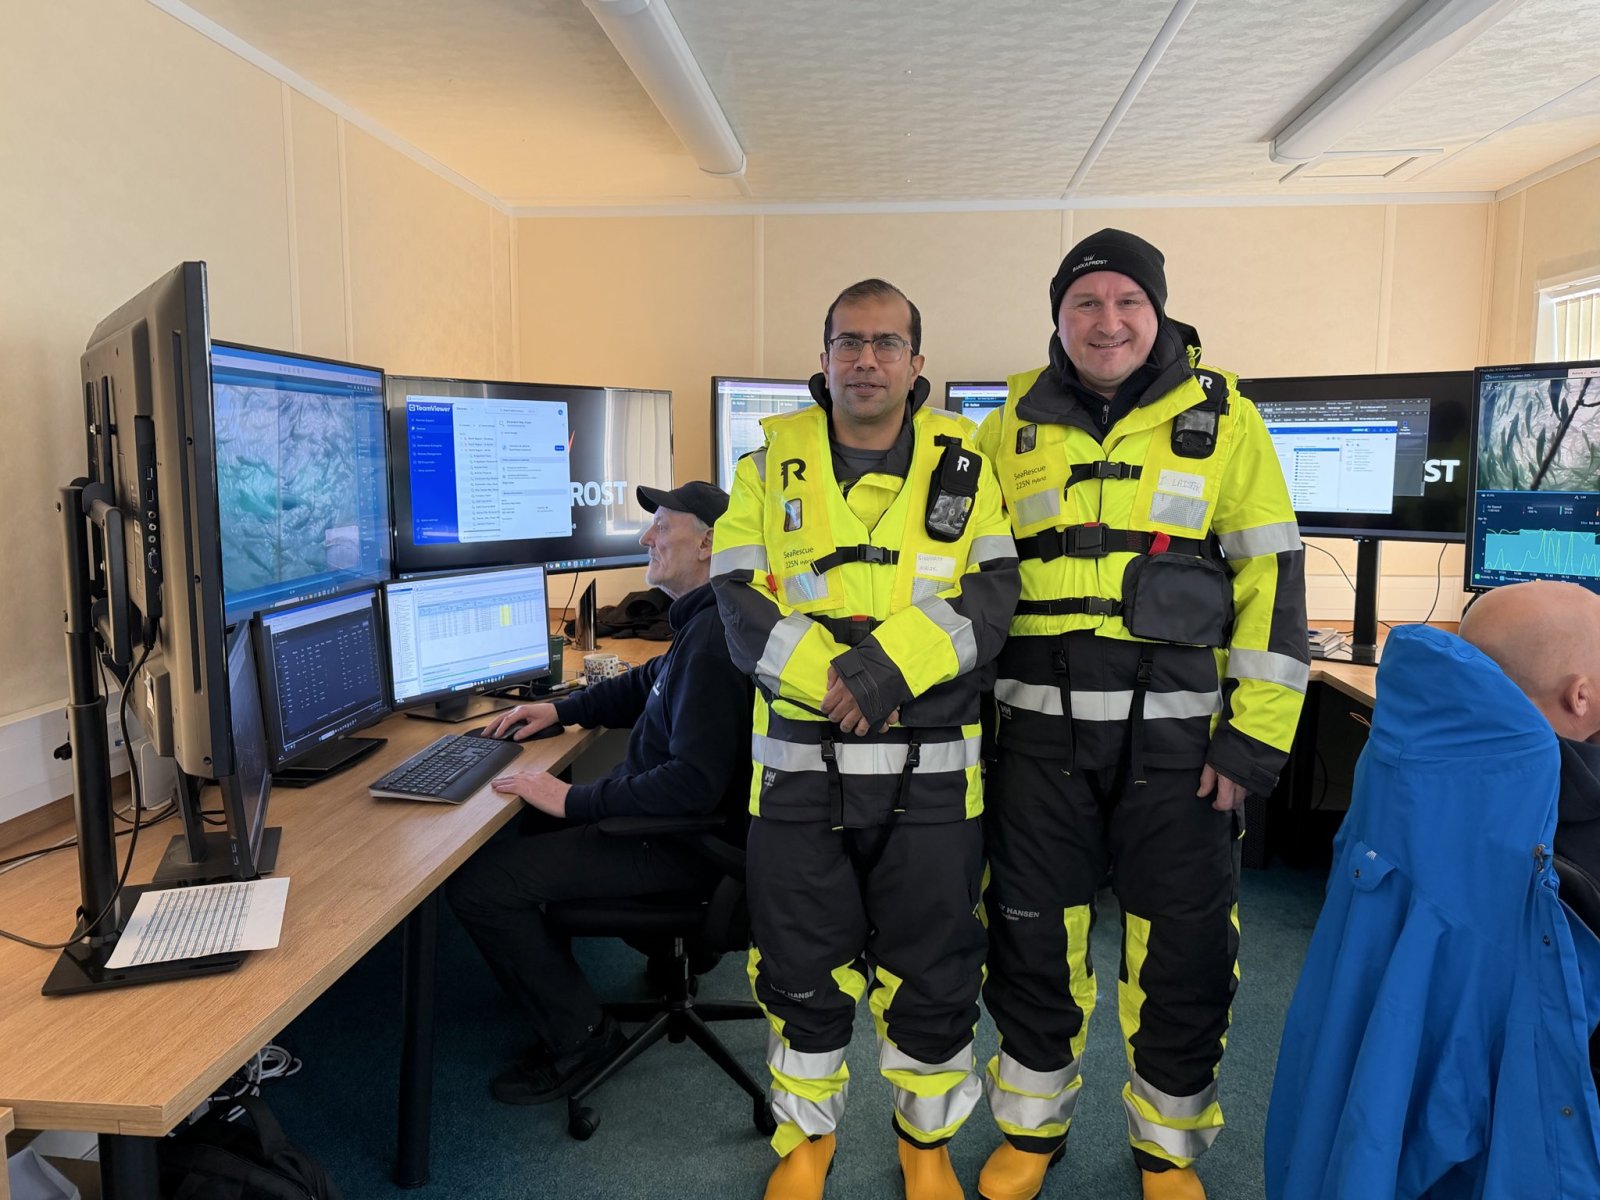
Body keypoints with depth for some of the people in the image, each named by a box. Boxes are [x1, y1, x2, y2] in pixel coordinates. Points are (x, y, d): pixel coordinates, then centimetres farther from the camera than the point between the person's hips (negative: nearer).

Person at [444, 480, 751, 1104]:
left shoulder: (714, 641, -27)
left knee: (477, 883, -14)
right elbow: (647, 684, 25)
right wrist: (560, 710, 15)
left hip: (676, 842, -11)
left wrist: (574, 800, -26)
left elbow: (695, 782, -32)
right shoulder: (707, 622, 8)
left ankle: (578, 1034, 2)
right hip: (672, 816, 11)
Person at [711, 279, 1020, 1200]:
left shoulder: (965, 467, 4)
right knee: (803, 972, 13)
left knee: (932, 974, 12)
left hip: (931, 768, 0)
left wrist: (893, 662, -21)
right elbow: (741, 605, -4)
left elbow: (992, 596, -6)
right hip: (799, 765, 1)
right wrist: (833, 681, -18)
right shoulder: (772, 465, 4)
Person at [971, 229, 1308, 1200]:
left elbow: (1272, 576, -1)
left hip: (1179, 737, -1)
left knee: (1186, 953, 9)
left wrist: (1254, 735, -6)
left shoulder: (1221, 417, 1)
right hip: (1039, 732, 2)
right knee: (1032, 936, 12)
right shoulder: (1012, 427, 6)